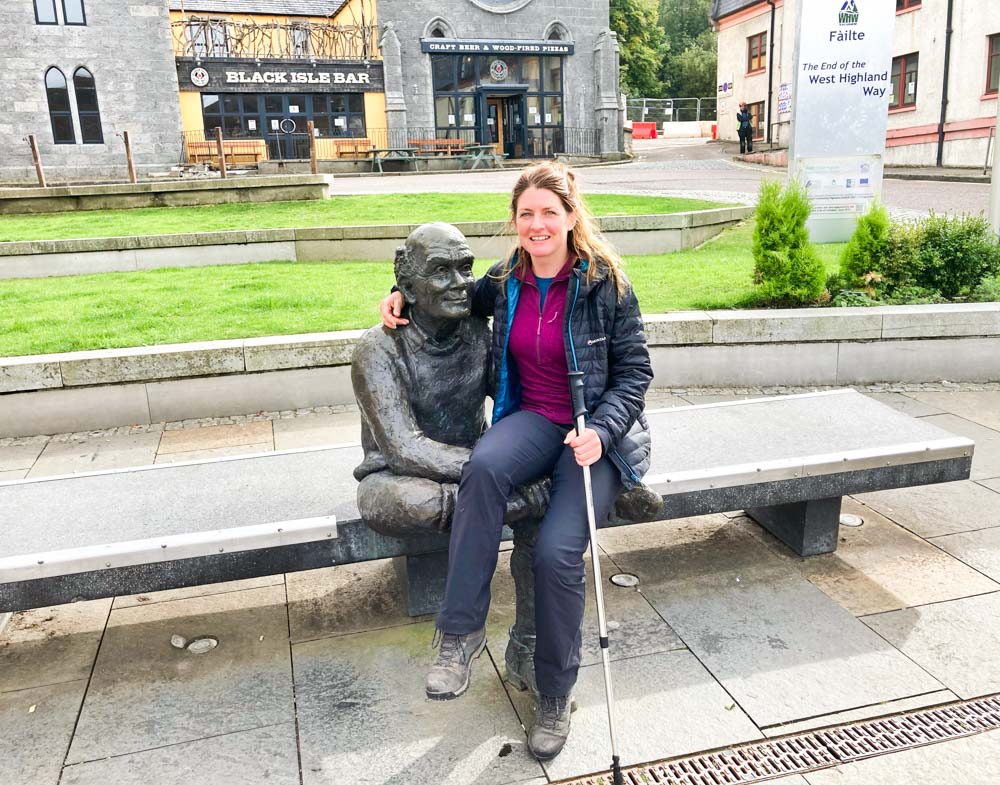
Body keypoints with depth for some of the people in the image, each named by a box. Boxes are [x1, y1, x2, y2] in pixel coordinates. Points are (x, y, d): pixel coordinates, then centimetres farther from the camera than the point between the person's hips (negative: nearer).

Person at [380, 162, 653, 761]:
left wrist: (600, 430, -19)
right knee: (485, 465, -34)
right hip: (533, 420, 3)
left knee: (558, 550, -25)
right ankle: (463, 630, -23)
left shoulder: (605, 283, -6)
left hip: (598, 431, -3)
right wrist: (405, 294, 10)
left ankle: (556, 697, 0)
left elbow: (634, 371, -3)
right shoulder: (506, 284, 6)